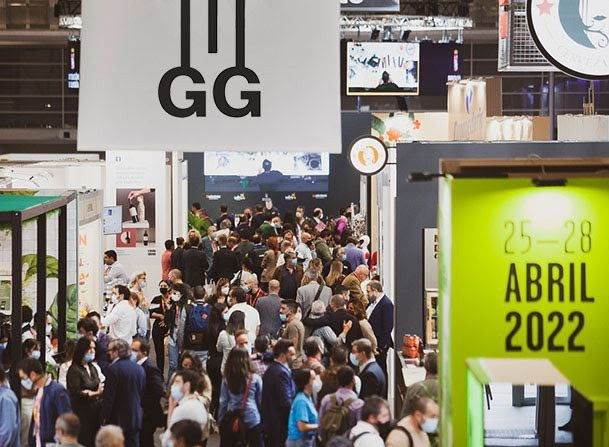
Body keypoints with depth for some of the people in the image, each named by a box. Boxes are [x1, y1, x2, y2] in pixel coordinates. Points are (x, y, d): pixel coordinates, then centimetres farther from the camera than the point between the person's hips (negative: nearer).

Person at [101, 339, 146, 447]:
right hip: (136, 419, 6)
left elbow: (108, 397, -14)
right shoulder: (140, 368, 6)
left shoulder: (114, 369, -14)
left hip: (117, 420, -6)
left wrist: (104, 417, -8)